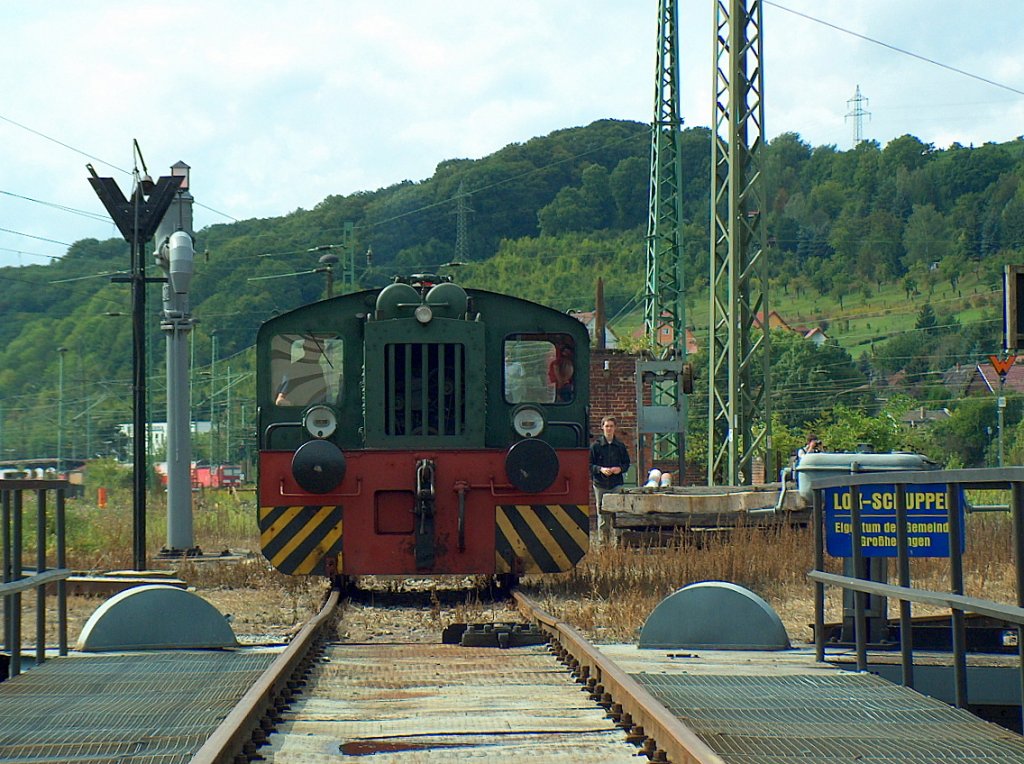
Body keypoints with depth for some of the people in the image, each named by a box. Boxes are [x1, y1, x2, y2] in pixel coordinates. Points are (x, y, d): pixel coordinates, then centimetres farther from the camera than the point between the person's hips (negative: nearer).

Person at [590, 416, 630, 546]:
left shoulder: (620, 446, 8)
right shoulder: (596, 446, 2)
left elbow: (627, 463, 14)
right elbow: (589, 464, 3)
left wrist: (620, 469, -7)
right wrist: (601, 469, -14)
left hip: (616, 483, 1)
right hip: (600, 484, -1)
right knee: (602, 514, 4)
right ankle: (602, 541, 10)